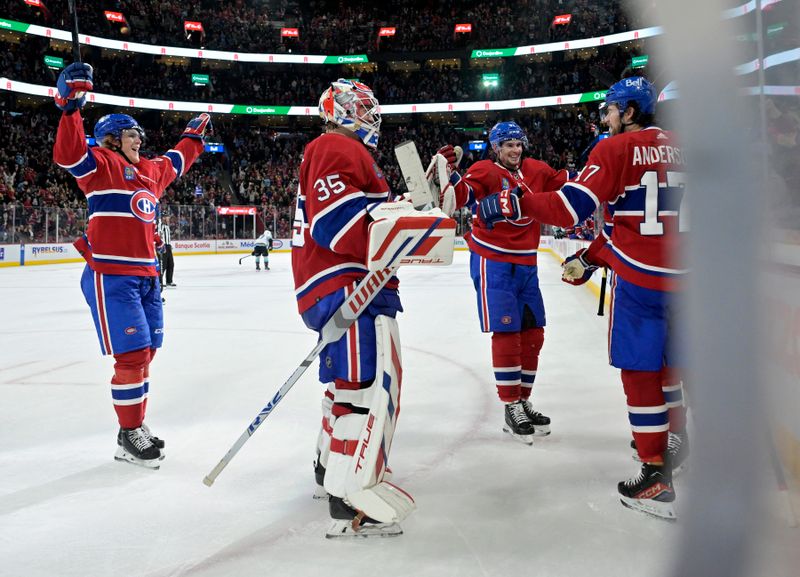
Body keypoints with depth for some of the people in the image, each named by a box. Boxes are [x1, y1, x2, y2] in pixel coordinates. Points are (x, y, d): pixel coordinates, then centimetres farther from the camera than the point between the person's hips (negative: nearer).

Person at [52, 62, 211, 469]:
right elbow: (68, 154, -22)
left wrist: (194, 137, 48)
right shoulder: (100, 165, -3)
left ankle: (137, 425, 22)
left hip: (145, 275, 8)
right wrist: (70, 107, -30)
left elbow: (175, 162, 40)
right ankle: (128, 437, 1)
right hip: (110, 275, -8)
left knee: (146, 350, 11)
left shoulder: (149, 171, 19)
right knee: (132, 353, -9)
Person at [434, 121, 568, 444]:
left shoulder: (536, 171, 8)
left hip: (526, 265, 7)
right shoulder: (485, 171, -10)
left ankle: (524, 401, 27)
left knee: (532, 335, 11)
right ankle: (512, 409, 3)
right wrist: (449, 175, -44)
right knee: (507, 334, -8)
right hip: (492, 263, -7)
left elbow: (566, 183, 20)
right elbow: (463, 195, -26)